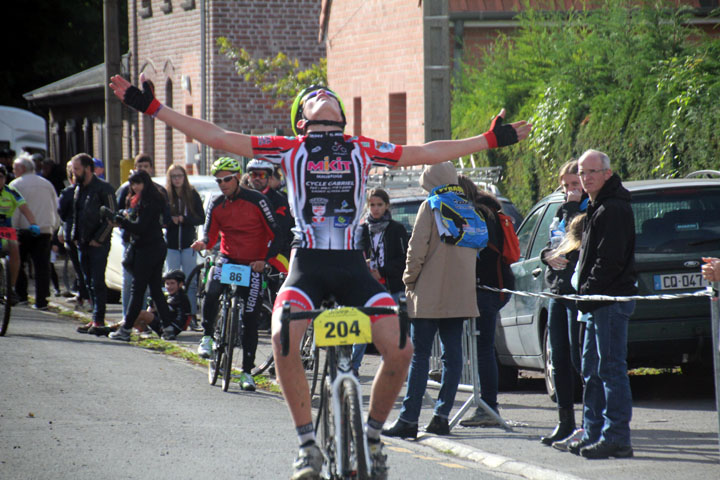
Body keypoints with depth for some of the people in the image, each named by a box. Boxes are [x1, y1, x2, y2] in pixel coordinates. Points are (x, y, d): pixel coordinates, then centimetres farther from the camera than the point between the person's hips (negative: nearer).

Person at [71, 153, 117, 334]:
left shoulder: (103, 188, -9)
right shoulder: (79, 189, 16)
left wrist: (98, 239, -14)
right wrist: (75, 236, 12)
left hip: (98, 244, -8)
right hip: (83, 244, 8)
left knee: (97, 282, -11)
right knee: (89, 283, 9)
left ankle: (99, 321, -11)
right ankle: (96, 320, 14)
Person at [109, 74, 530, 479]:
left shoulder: (364, 150, 13)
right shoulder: (290, 149, 9)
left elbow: (425, 153, 19)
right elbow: (216, 137, 8)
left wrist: (492, 139, 20)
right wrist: (153, 108, 4)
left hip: (353, 267, 1)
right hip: (307, 265, -1)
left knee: (400, 348, -17)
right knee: (283, 339, -29)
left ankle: (373, 433, 9)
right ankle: (309, 444, -15)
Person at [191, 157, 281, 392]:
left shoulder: (256, 200, -9)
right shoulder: (216, 205, 3)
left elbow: (275, 233, -6)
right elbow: (211, 235, 3)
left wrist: (264, 260, -15)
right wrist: (203, 243, -21)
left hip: (253, 266, -2)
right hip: (227, 259, 2)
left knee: (250, 320, -1)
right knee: (211, 292, -30)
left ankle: (246, 372, 6)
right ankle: (207, 337, -9)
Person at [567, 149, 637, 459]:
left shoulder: (613, 209, -13)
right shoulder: (596, 207, 20)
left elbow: (610, 259, -20)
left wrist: (588, 291, -16)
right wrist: (585, 294, 16)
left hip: (612, 300, -11)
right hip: (598, 303, 11)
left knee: (611, 368, -10)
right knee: (592, 370, 14)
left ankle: (616, 438, -10)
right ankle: (594, 434, 19)